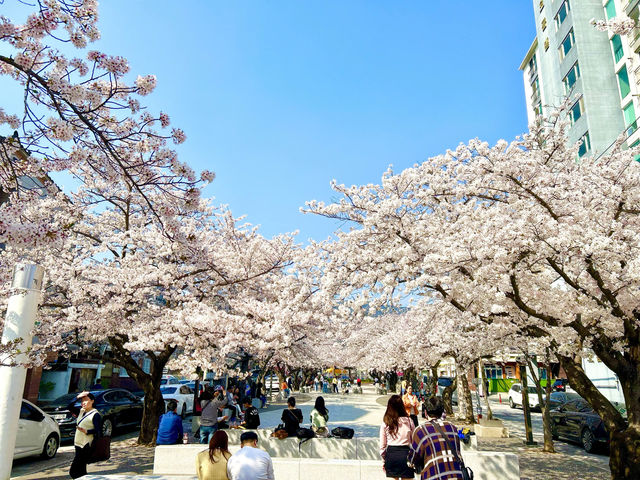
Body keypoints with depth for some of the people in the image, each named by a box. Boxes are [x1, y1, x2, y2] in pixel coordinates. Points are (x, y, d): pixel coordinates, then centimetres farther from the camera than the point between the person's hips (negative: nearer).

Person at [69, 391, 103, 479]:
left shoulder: (95, 414, -11)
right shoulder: (81, 411, 12)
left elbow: (98, 430, -15)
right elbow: (70, 407, 13)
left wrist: (87, 431, -28)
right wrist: (77, 398, 2)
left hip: (86, 446, -8)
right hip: (78, 444, 8)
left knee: (73, 471, -11)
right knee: (81, 471, 12)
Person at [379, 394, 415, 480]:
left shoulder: (385, 423, -2)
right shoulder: (408, 421, -3)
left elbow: (382, 445, 4)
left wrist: (384, 459, 15)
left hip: (390, 454, 1)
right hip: (405, 453, -1)